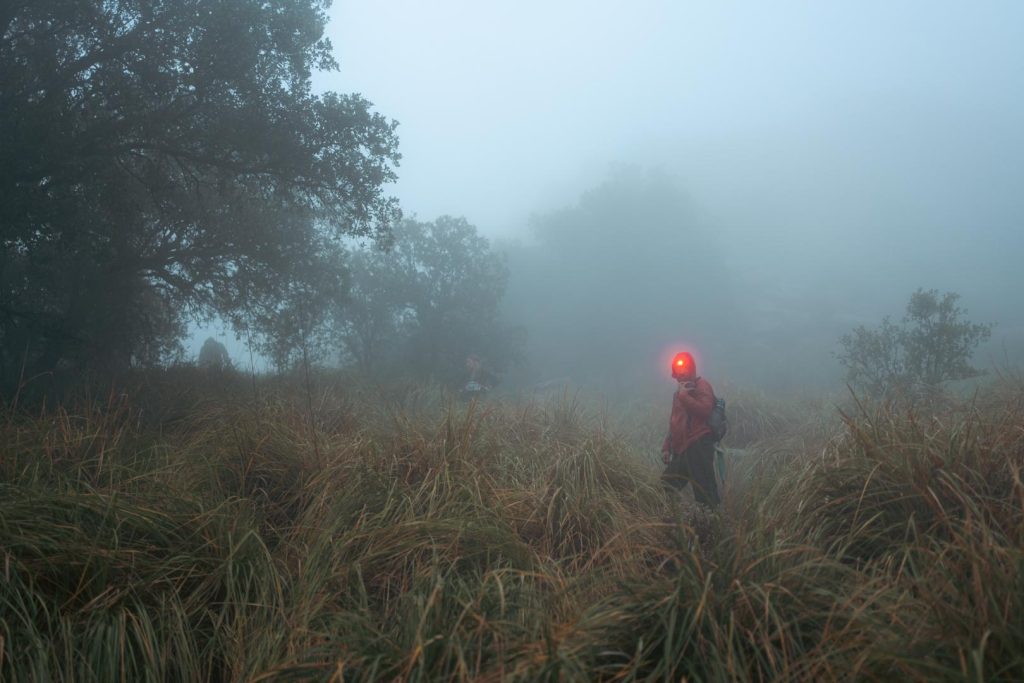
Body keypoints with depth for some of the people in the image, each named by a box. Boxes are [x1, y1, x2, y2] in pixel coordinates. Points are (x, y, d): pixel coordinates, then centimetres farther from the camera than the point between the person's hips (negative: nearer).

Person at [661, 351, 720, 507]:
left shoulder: (701, 386, -3)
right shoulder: (679, 391, 23)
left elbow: (704, 410, -22)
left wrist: (684, 396, -17)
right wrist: (666, 447, 22)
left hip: (698, 447, -9)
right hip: (681, 450, 9)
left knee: (704, 489, -10)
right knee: (666, 489, 10)